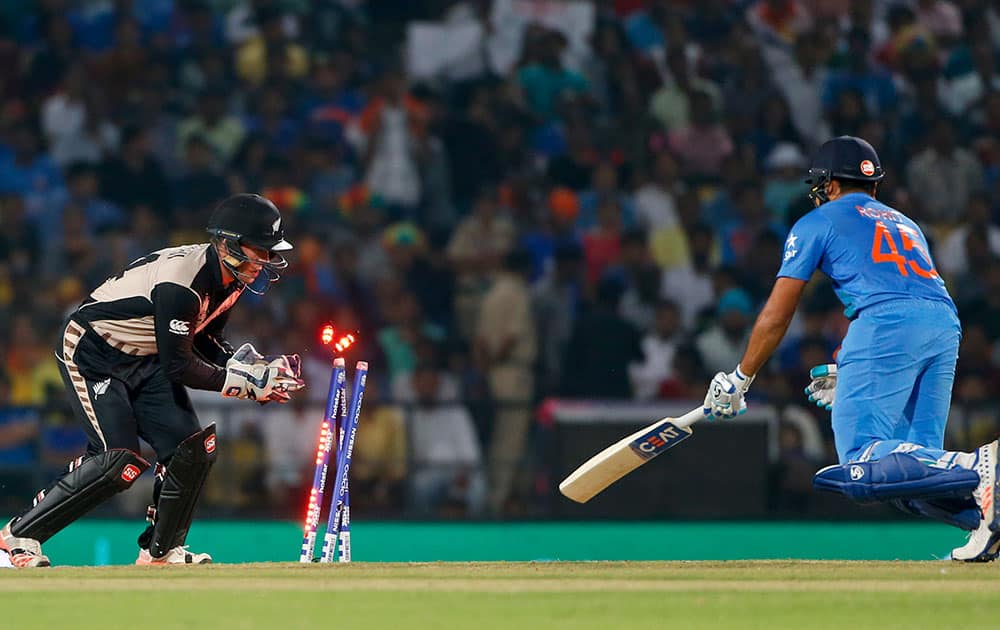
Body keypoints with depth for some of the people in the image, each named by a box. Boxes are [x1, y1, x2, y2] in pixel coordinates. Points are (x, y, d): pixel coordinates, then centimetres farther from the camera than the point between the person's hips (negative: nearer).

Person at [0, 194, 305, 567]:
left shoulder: (230, 278, -6)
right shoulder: (181, 281, -33)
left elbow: (205, 342, 7)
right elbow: (177, 365, -29)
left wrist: (258, 372, -9)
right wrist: (245, 383, -26)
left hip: (145, 361, 9)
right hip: (91, 356, -9)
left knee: (191, 449, -5)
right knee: (120, 461, -18)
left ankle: (161, 550, 8)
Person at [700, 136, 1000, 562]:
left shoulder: (818, 222, 18)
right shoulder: (904, 223, 35)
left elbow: (776, 316, 15)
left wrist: (739, 379, 25)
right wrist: (844, 372, 42)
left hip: (887, 327, -6)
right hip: (946, 325, 6)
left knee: (862, 469, -13)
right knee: (915, 461, 10)